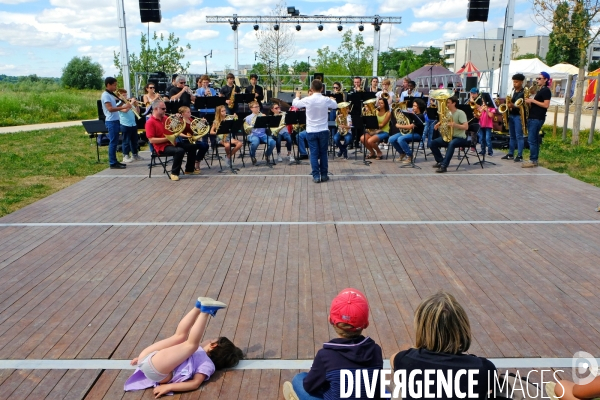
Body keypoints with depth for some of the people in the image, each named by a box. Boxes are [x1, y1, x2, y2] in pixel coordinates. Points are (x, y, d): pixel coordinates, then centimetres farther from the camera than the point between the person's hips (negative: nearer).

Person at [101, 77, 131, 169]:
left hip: (115, 120, 10)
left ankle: (114, 161, 19)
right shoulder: (105, 95, -13)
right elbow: (110, 109, -23)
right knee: (113, 142, -7)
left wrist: (122, 103, 7)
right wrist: (123, 107, -25)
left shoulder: (111, 95, 16)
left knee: (115, 142, 12)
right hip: (111, 121, -10)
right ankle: (112, 163, -3)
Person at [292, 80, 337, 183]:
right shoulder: (326, 100, -7)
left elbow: (295, 104, 8)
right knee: (323, 153, 11)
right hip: (323, 131, 1)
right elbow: (335, 105, 14)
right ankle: (324, 175, 14)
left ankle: (316, 176, 1)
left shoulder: (307, 100, -10)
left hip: (311, 131, -1)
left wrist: (297, 96, 29)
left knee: (314, 154, 4)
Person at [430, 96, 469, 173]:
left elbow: (465, 126, -22)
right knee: (433, 143, -6)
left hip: (460, 138, -7)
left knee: (451, 144, -39)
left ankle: (444, 165, -40)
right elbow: (442, 123, 19)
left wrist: (454, 124, -37)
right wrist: (438, 125, -5)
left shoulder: (460, 113, -14)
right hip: (449, 136, 8)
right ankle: (440, 161, 9)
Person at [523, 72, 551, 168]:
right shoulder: (539, 90, 20)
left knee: (531, 140, -11)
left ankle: (533, 161, -9)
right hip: (533, 117, 10)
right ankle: (534, 160, 12)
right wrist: (530, 102, 5)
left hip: (537, 118, -10)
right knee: (534, 140, 9)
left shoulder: (546, 91, -9)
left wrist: (532, 100, -16)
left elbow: (546, 105, -18)